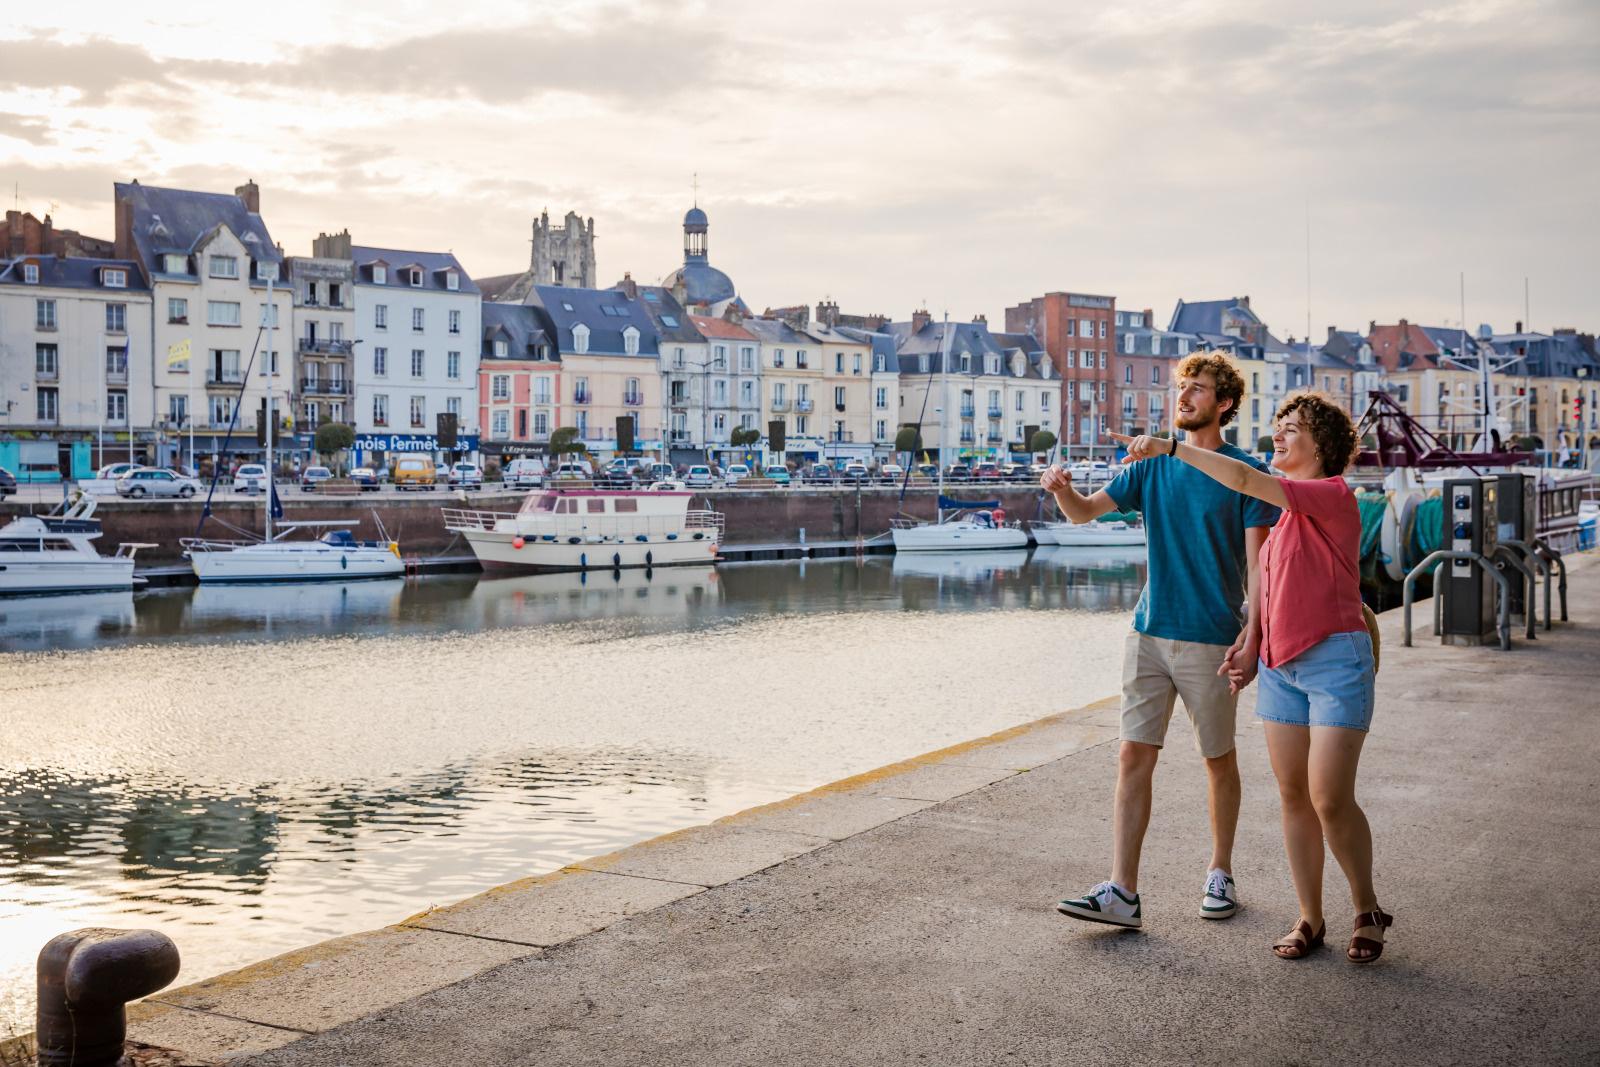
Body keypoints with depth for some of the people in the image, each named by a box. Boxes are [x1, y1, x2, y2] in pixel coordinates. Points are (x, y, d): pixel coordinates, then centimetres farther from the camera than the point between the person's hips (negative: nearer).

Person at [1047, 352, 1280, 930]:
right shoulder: (1152, 465, 9)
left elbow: (1259, 565, -7)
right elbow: (1087, 511, 4)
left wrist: (1252, 637, -16)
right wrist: (1062, 489, -19)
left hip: (1211, 640, -4)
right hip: (1149, 632, 4)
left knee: (1218, 759, 10)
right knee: (1134, 757, -2)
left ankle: (1220, 874, 28)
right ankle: (1123, 892, -1)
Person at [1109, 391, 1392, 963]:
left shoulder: (1333, 496, -12)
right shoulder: (1287, 510, 15)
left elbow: (1242, 478, -22)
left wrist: (1169, 447, -21)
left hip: (1334, 663, -8)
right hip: (1280, 666, 8)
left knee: (1331, 799, -8)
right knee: (1293, 796, 6)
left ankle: (1367, 912, 13)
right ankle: (1309, 918, 14)